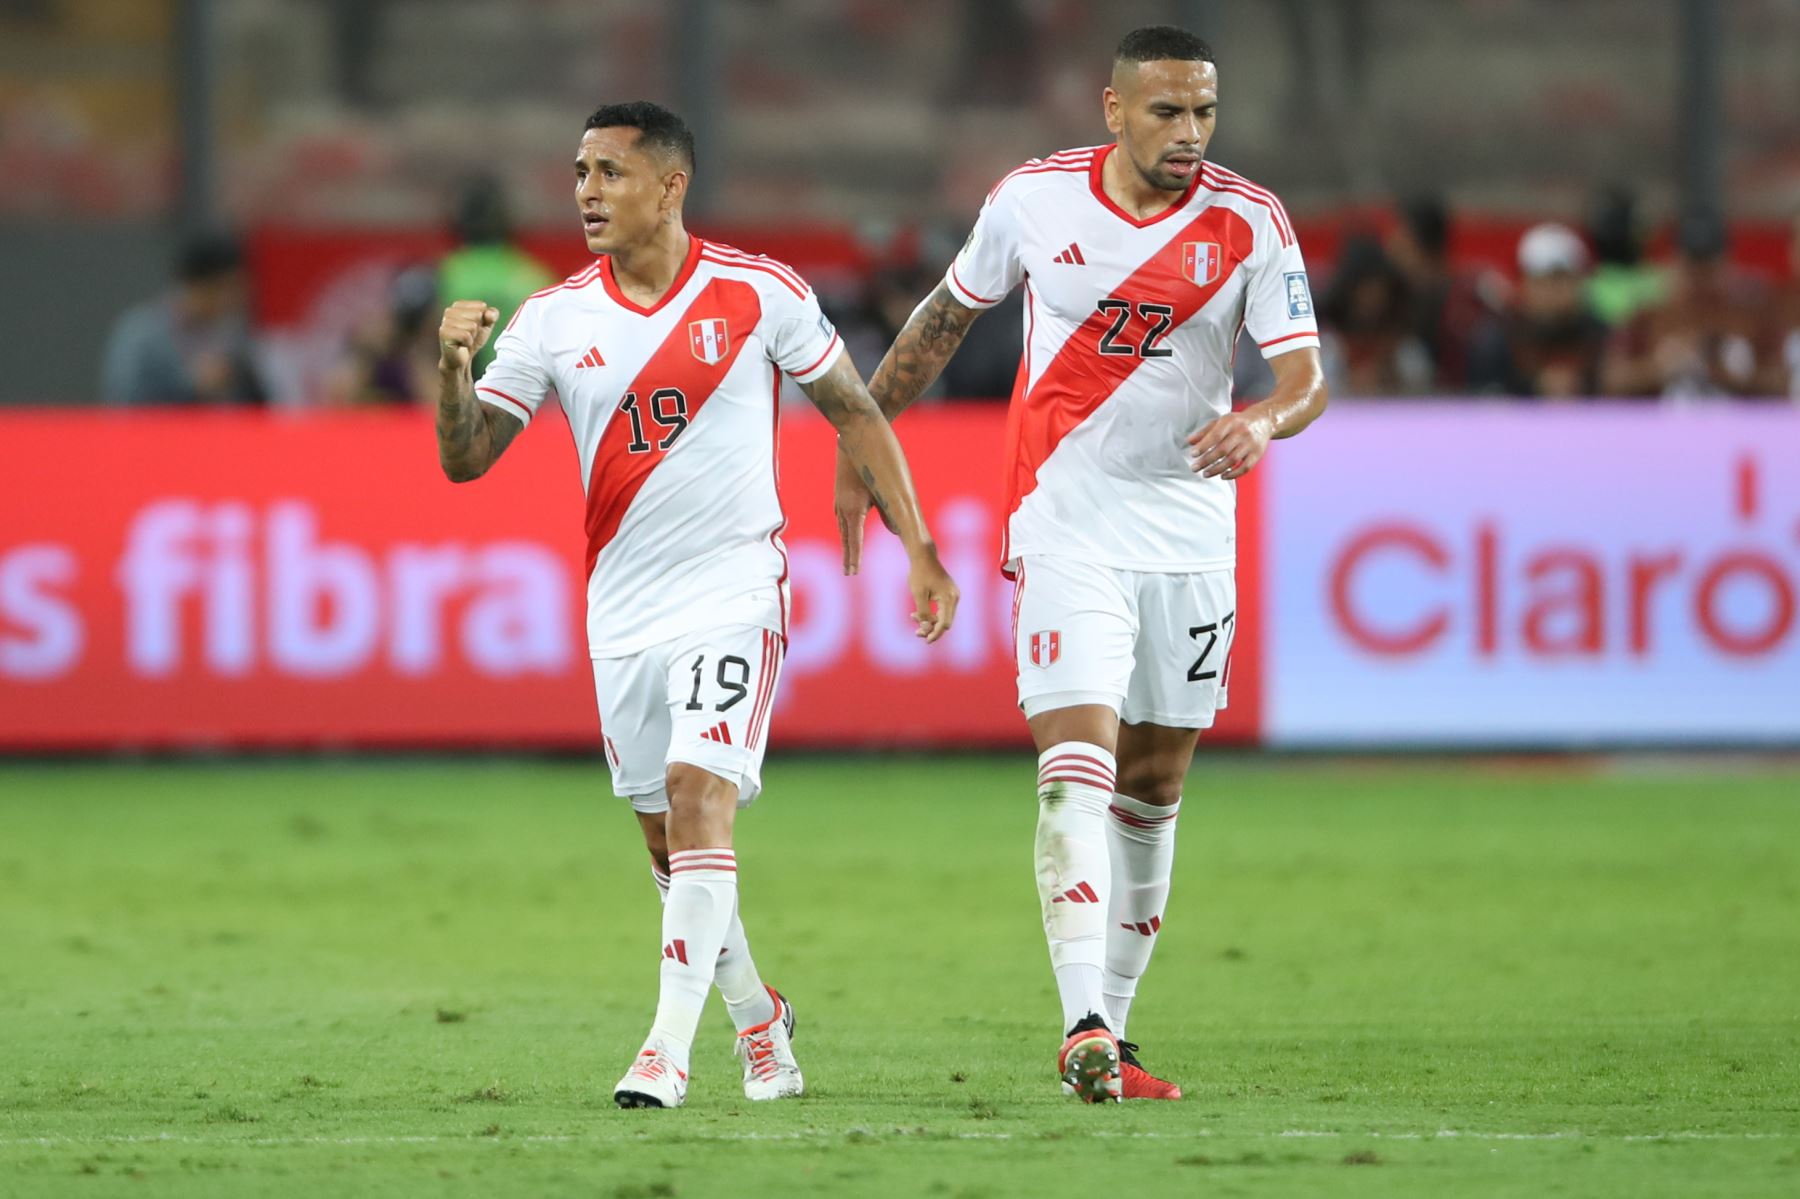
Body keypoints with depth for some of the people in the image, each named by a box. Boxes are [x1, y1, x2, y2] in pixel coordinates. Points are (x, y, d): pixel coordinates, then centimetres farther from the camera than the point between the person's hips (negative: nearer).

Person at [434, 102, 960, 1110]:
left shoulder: (759, 294, -5)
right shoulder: (555, 319, 2)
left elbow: (855, 414, 4)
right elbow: (465, 458, 1)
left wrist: (920, 551, 1)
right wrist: (454, 364, -19)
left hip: (736, 593, -4)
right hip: (624, 609, 4)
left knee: (698, 793, -20)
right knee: (667, 836, 10)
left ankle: (670, 1048, -22)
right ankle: (758, 1019, 31)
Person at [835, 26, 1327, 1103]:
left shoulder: (1250, 225, -6)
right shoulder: (1034, 201, -4)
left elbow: (1307, 376, -13)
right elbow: (945, 319, 11)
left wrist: (1262, 422, -36)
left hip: (1191, 536, 2)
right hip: (1066, 524, -2)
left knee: (1152, 790, 10)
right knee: (1077, 771, -17)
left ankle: (1108, 1031, 21)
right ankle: (1084, 1027, -27)